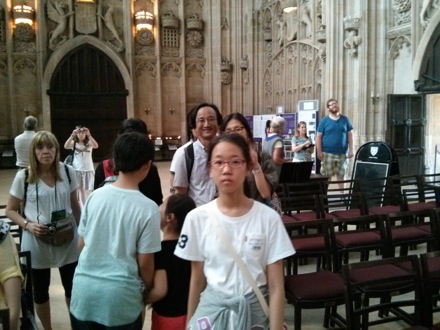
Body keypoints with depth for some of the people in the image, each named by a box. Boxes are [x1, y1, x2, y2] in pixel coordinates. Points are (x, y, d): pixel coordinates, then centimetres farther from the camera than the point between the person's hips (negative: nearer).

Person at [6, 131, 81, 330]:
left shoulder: (67, 172, -5)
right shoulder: (23, 177, -10)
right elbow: (11, 210, 0)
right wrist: (27, 225, -18)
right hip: (37, 242, -1)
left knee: (72, 288, 13)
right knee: (40, 290, 16)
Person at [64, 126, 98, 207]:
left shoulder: (89, 143, -1)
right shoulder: (73, 143, 0)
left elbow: (96, 146, -22)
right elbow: (66, 146, -20)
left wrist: (89, 135, -32)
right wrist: (72, 135, -32)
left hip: (89, 170, -1)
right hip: (77, 170, 1)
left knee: (89, 190, 1)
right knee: (78, 190, 8)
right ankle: (81, 207, 19)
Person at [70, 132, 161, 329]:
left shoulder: (95, 196, -3)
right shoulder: (148, 208, -14)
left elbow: (81, 245, 7)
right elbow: (144, 263, -9)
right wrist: (150, 290, 11)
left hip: (84, 288, 4)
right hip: (120, 295, -3)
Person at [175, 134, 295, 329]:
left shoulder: (268, 218, -11)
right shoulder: (197, 218, -7)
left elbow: (276, 286, -7)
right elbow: (197, 280, 3)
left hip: (254, 310, 0)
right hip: (211, 309, 1)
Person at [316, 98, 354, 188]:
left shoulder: (345, 119, 7)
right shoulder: (324, 120, 0)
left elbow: (350, 134, 8)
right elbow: (318, 136, -1)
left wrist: (351, 150, 1)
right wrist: (319, 152, -8)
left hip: (342, 153, 2)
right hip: (328, 153, -2)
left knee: (341, 174, 10)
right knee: (326, 175, -1)